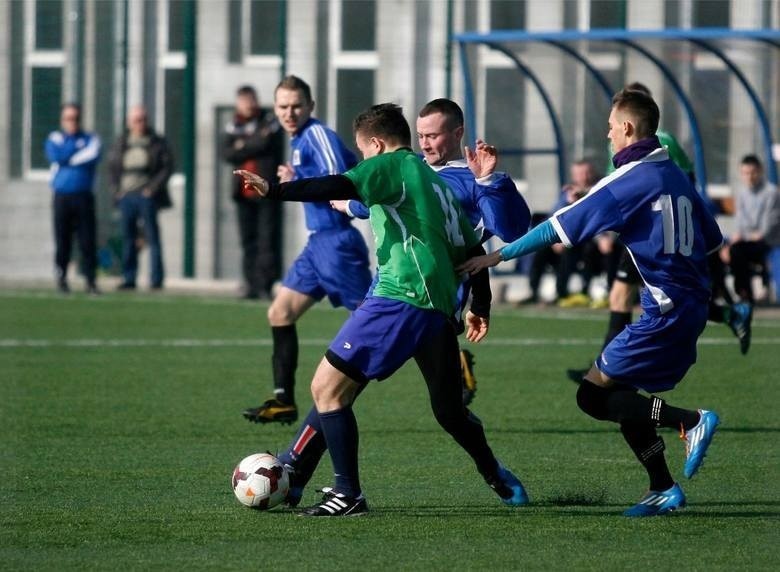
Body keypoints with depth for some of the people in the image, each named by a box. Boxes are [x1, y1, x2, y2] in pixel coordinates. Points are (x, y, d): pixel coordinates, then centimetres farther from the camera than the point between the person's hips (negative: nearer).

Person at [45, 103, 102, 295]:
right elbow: (56, 156, -9)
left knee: (87, 240, -6)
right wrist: (77, 147, -1)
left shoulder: (90, 139, 11)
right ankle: (61, 278, 7)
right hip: (61, 197, 0)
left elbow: (93, 156, -9)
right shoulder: (54, 138, 12)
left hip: (84, 197, 0)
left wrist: (69, 160, -7)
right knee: (62, 240, -1)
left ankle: (90, 280, -5)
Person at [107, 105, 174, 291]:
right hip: (126, 197, 4)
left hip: (147, 196, -4)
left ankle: (156, 279, -6)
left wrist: (153, 188, -9)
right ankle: (128, 278, 8)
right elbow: (112, 167, 18)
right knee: (128, 238, 4)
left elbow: (168, 166, -1)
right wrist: (116, 190, 5)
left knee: (152, 236, -6)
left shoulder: (158, 143, 4)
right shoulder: (121, 143, 14)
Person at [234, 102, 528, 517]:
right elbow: (472, 248, 29)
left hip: (400, 297, -9)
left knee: (328, 386, -8)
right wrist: (480, 307, 38)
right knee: (449, 411, 25)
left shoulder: (391, 164, 2)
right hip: (438, 307, 9)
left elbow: (340, 188, -17)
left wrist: (274, 191, -22)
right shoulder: (437, 183, 26)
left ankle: (348, 494, -13)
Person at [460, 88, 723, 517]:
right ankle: (663, 489, 9)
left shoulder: (632, 179, -12)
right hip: (692, 304, 9)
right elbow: (712, 239, 16)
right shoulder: (674, 175, 12)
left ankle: (690, 420, -16)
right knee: (619, 394, 15)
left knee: (593, 396, -6)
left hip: (664, 312, -9)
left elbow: (561, 227, -11)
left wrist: (499, 255, -5)